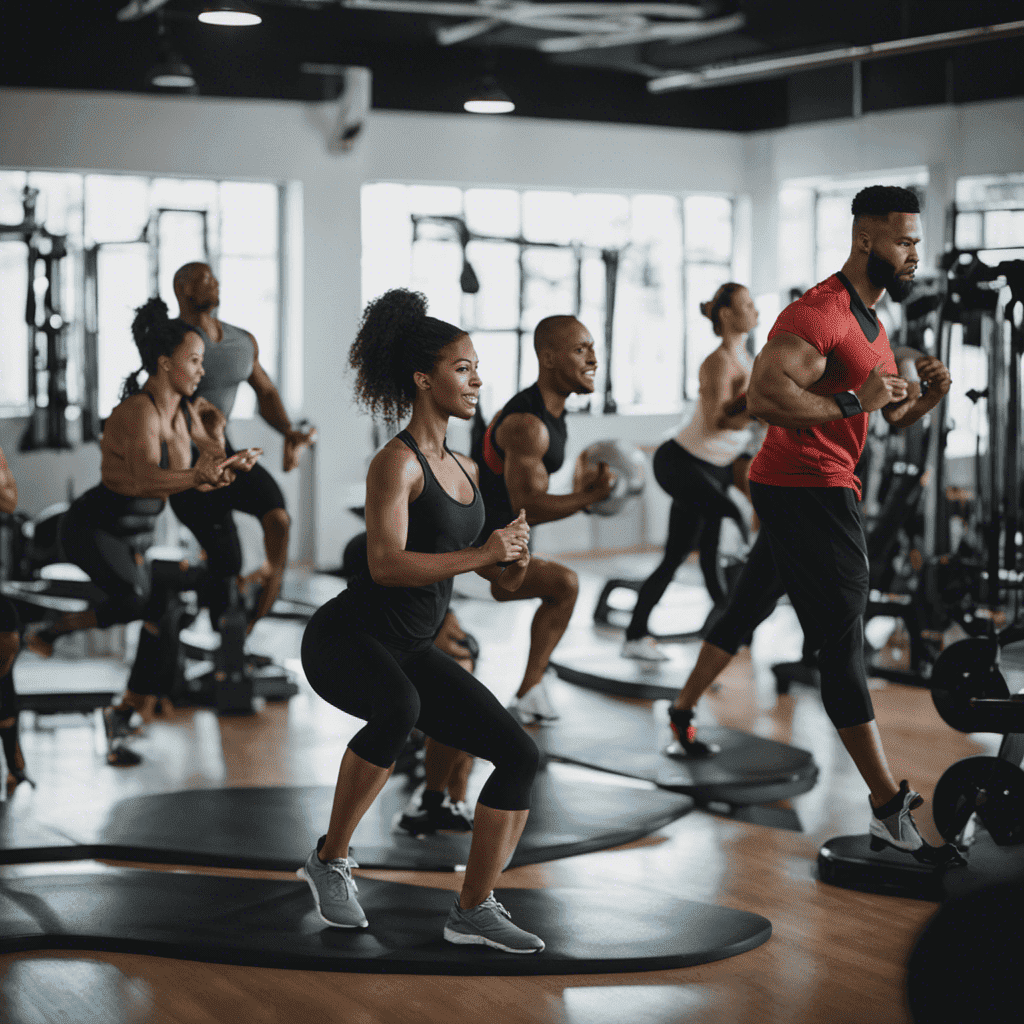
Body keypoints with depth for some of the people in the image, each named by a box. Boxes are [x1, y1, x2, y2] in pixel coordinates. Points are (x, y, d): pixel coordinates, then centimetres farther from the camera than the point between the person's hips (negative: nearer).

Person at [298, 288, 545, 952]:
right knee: (398, 708, -41)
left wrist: (507, 564, -1)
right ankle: (331, 859, -20)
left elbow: (457, 553, 21)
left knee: (520, 755, -1)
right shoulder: (397, 462, -15)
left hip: (412, 650, 9)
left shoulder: (464, 468, 11)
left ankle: (473, 911, 10)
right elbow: (386, 563, -27)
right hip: (347, 638, -8)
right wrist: (483, 556, -27)